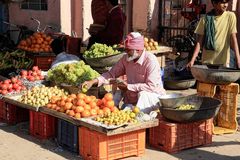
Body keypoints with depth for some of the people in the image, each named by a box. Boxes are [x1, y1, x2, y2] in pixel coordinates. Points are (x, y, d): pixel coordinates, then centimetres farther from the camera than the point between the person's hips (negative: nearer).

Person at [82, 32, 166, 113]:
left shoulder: (150, 60, -22)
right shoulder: (126, 59, -2)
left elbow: (151, 86, -27)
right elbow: (111, 74, 3)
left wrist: (128, 86, -21)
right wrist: (94, 81, -13)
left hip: (152, 96, -6)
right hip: (133, 99, 6)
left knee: (143, 94, -35)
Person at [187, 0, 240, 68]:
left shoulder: (230, 16, -4)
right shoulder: (205, 19, -2)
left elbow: (233, 39, -8)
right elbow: (199, 42, -1)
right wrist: (192, 60, -11)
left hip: (224, 62, -1)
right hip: (207, 61, 1)